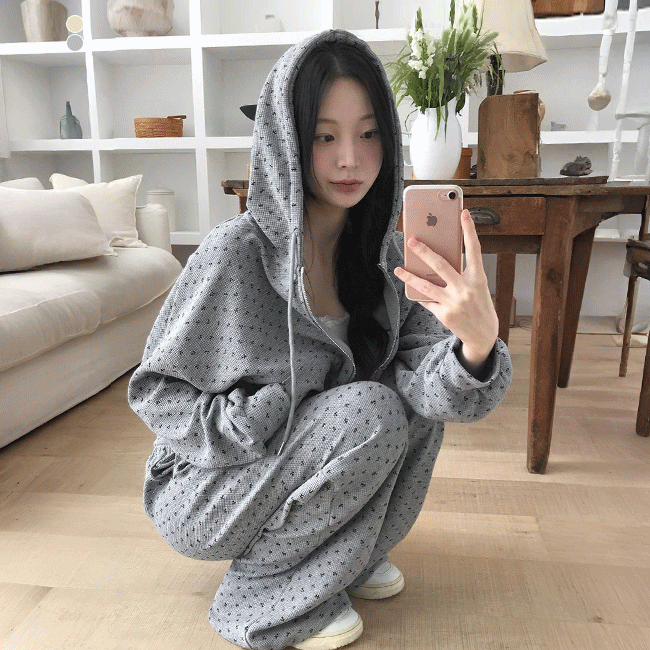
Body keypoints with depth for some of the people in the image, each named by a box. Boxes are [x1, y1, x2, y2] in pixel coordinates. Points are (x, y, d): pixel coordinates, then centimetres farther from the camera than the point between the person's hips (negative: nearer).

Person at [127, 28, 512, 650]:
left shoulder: (382, 252, -7)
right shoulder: (237, 252, -24)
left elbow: (423, 378, -18)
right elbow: (151, 389, -14)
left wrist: (478, 340, -39)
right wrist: (254, 432, -27)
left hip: (306, 468, 6)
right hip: (206, 492, -5)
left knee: (425, 393, -12)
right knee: (369, 412, -27)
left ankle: (352, 556, 9)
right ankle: (262, 591, -4)